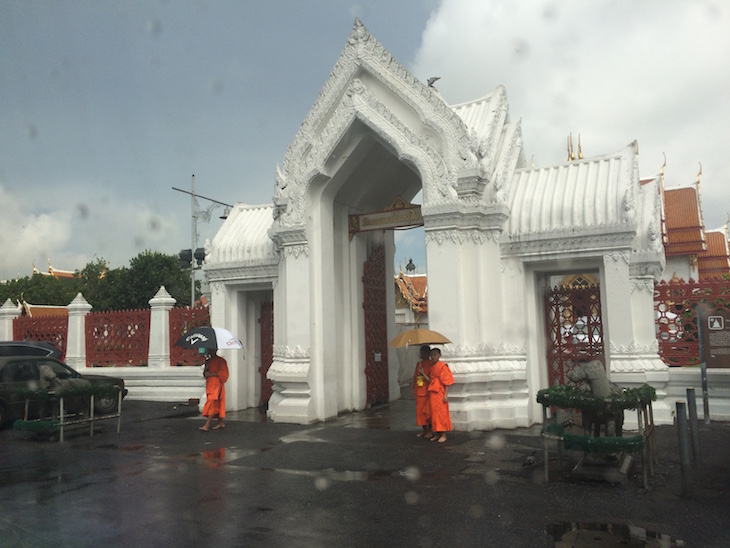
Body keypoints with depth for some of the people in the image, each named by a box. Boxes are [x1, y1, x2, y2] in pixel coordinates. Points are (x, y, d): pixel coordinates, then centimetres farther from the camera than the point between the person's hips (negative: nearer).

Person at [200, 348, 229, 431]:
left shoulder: (220, 360, -6)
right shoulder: (208, 360, 17)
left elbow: (223, 373, -12)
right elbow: (205, 373, 20)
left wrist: (211, 374, -15)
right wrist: (205, 370, -2)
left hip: (216, 384, -8)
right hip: (209, 384, 8)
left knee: (212, 403, -13)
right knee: (216, 404, 10)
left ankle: (207, 425, -18)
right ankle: (221, 423, 18)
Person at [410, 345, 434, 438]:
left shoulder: (432, 364, -5)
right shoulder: (419, 363, 13)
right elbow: (414, 376, 15)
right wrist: (412, 389, 11)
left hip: (428, 391, -6)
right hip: (419, 391, 6)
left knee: (428, 410, -3)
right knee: (420, 410, 8)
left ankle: (429, 430, 8)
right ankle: (424, 429, 19)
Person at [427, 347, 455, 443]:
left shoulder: (443, 366, -10)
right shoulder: (432, 367, 12)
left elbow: (447, 382, -12)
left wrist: (445, 395, -15)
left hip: (440, 393, -7)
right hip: (432, 394, 7)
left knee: (442, 413, -1)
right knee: (434, 413, 9)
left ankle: (443, 434, 6)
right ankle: (436, 434, 18)